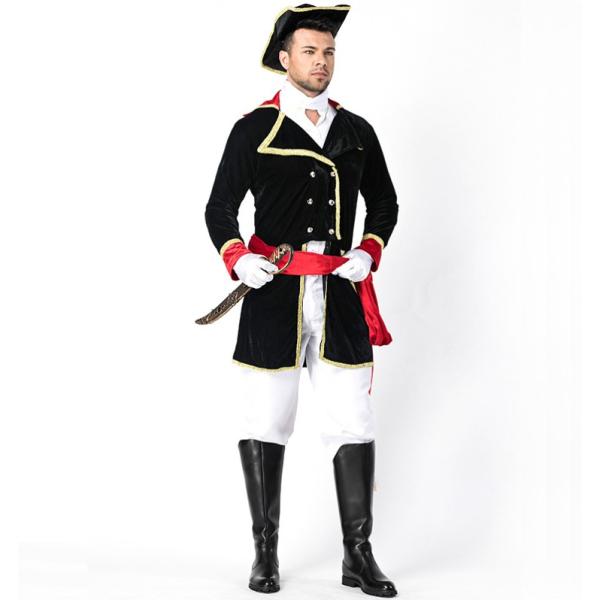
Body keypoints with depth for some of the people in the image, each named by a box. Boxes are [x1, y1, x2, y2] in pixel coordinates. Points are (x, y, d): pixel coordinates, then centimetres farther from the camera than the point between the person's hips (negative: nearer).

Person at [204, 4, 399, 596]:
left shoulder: (357, 132, 13)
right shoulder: (254, 129, 3)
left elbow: (385, 204, 20)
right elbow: (220, 207, 4)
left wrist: (369, 252, 1)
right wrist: (237, 258, -15)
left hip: (342, 300, 2)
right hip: (273, 301, -2)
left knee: (354, 425, 1)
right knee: (266, 425, 4)